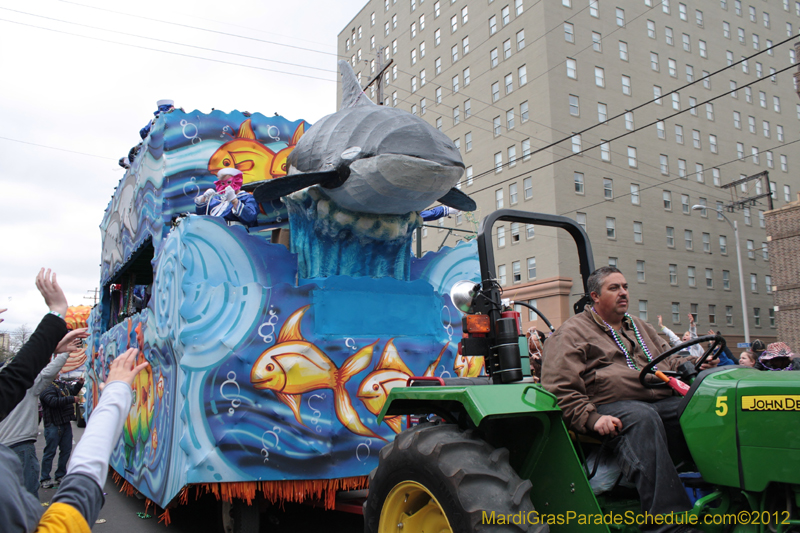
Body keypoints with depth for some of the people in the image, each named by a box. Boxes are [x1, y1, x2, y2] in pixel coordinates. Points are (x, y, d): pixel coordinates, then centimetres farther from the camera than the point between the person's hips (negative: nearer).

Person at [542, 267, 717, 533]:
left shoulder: (640, 328, 32)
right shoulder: (572, 332, 8)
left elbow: (670, 361, 34)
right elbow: (561, 388, -2)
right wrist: (592, 418, -17)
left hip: (663, 400, 6)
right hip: (613, 406, -6)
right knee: (641, 418, -38)